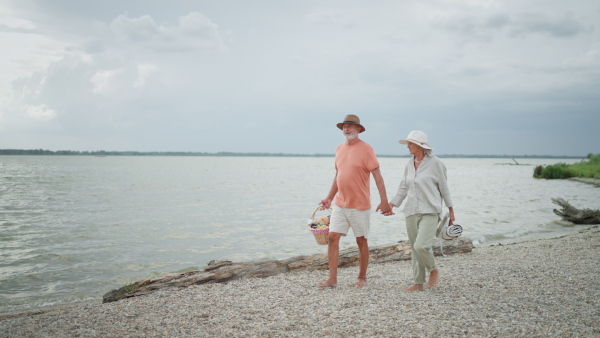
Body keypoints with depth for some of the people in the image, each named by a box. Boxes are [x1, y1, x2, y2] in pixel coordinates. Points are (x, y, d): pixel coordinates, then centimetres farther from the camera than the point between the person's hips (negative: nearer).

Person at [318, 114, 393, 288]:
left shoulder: (365, 149, -10)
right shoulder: (339, 149, 10)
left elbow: (378, 176, -13)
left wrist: (384, 201, -19)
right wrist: (329, 198, 19)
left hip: (360, 205, -5)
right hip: (340, 204, 5)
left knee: (361, 241, 7)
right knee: (333, 237, -2)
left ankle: (362, 278, 21)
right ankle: (332, 279, 4)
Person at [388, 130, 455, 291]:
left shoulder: (435, 163, -6)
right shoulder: (409, 163, 9)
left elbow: (444, 187, 0)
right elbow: (403, 187, 15)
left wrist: (450, 209, 3)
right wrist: (392, 203, 6)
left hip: (429, 212, -6)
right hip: (411, 212, 6)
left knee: (421, 246, -18)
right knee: (415, 249, 8)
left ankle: (433, 270, 11)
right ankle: (419, 283, 19)